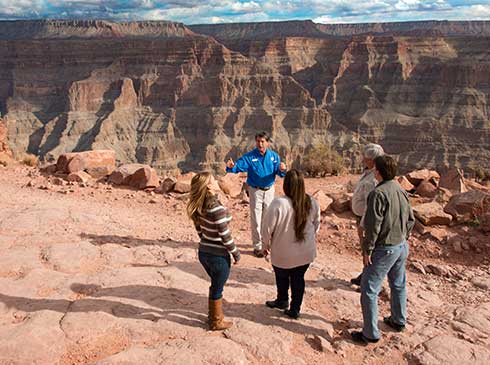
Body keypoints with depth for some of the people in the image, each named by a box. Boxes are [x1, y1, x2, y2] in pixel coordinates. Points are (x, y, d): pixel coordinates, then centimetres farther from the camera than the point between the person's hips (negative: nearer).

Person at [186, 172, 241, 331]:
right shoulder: (217, 208, -26)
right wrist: (236, 253, -8)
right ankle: (216, 322, 30)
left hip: (204, 252, 7)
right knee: (217, 289, 12)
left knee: (215, 285, 27)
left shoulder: (199, 207, -1)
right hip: (218, 256, -7)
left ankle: (213, 314, 43)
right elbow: (225, 236, -21)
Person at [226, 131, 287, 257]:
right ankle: (257, 246, 13)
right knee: (256, 220, 1)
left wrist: (282, 170, -31)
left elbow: (280, 173, -8)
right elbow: (238, 165, -25)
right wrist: (231, 167, -48)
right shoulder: (249, 157, -12)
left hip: (269, 190, 3)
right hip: (255, 191, -3)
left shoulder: (274, 156, -3)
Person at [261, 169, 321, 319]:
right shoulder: (312, 203, -9)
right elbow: (316, 225, 6)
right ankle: (295, 309, 28)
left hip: (283, 254, -3)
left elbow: (268, 228, -16)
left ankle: (282, 301, 43)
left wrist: (266, 245, 2)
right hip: (306, 252, 3)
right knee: (298, 279, 20)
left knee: (282, 278, 22)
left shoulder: (278, 203, -24)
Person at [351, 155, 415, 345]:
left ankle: (370, 334, 7)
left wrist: (367, 250, -15)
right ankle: (399, 321, 42)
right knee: (398, 285, 24)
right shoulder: (402, 191, 4)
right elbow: (410, 219, 11)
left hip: (384, 249, -9)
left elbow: (373, 226, -23)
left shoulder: (378, 193, -22)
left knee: (369, 290, 1)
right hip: (402, 247, 9)